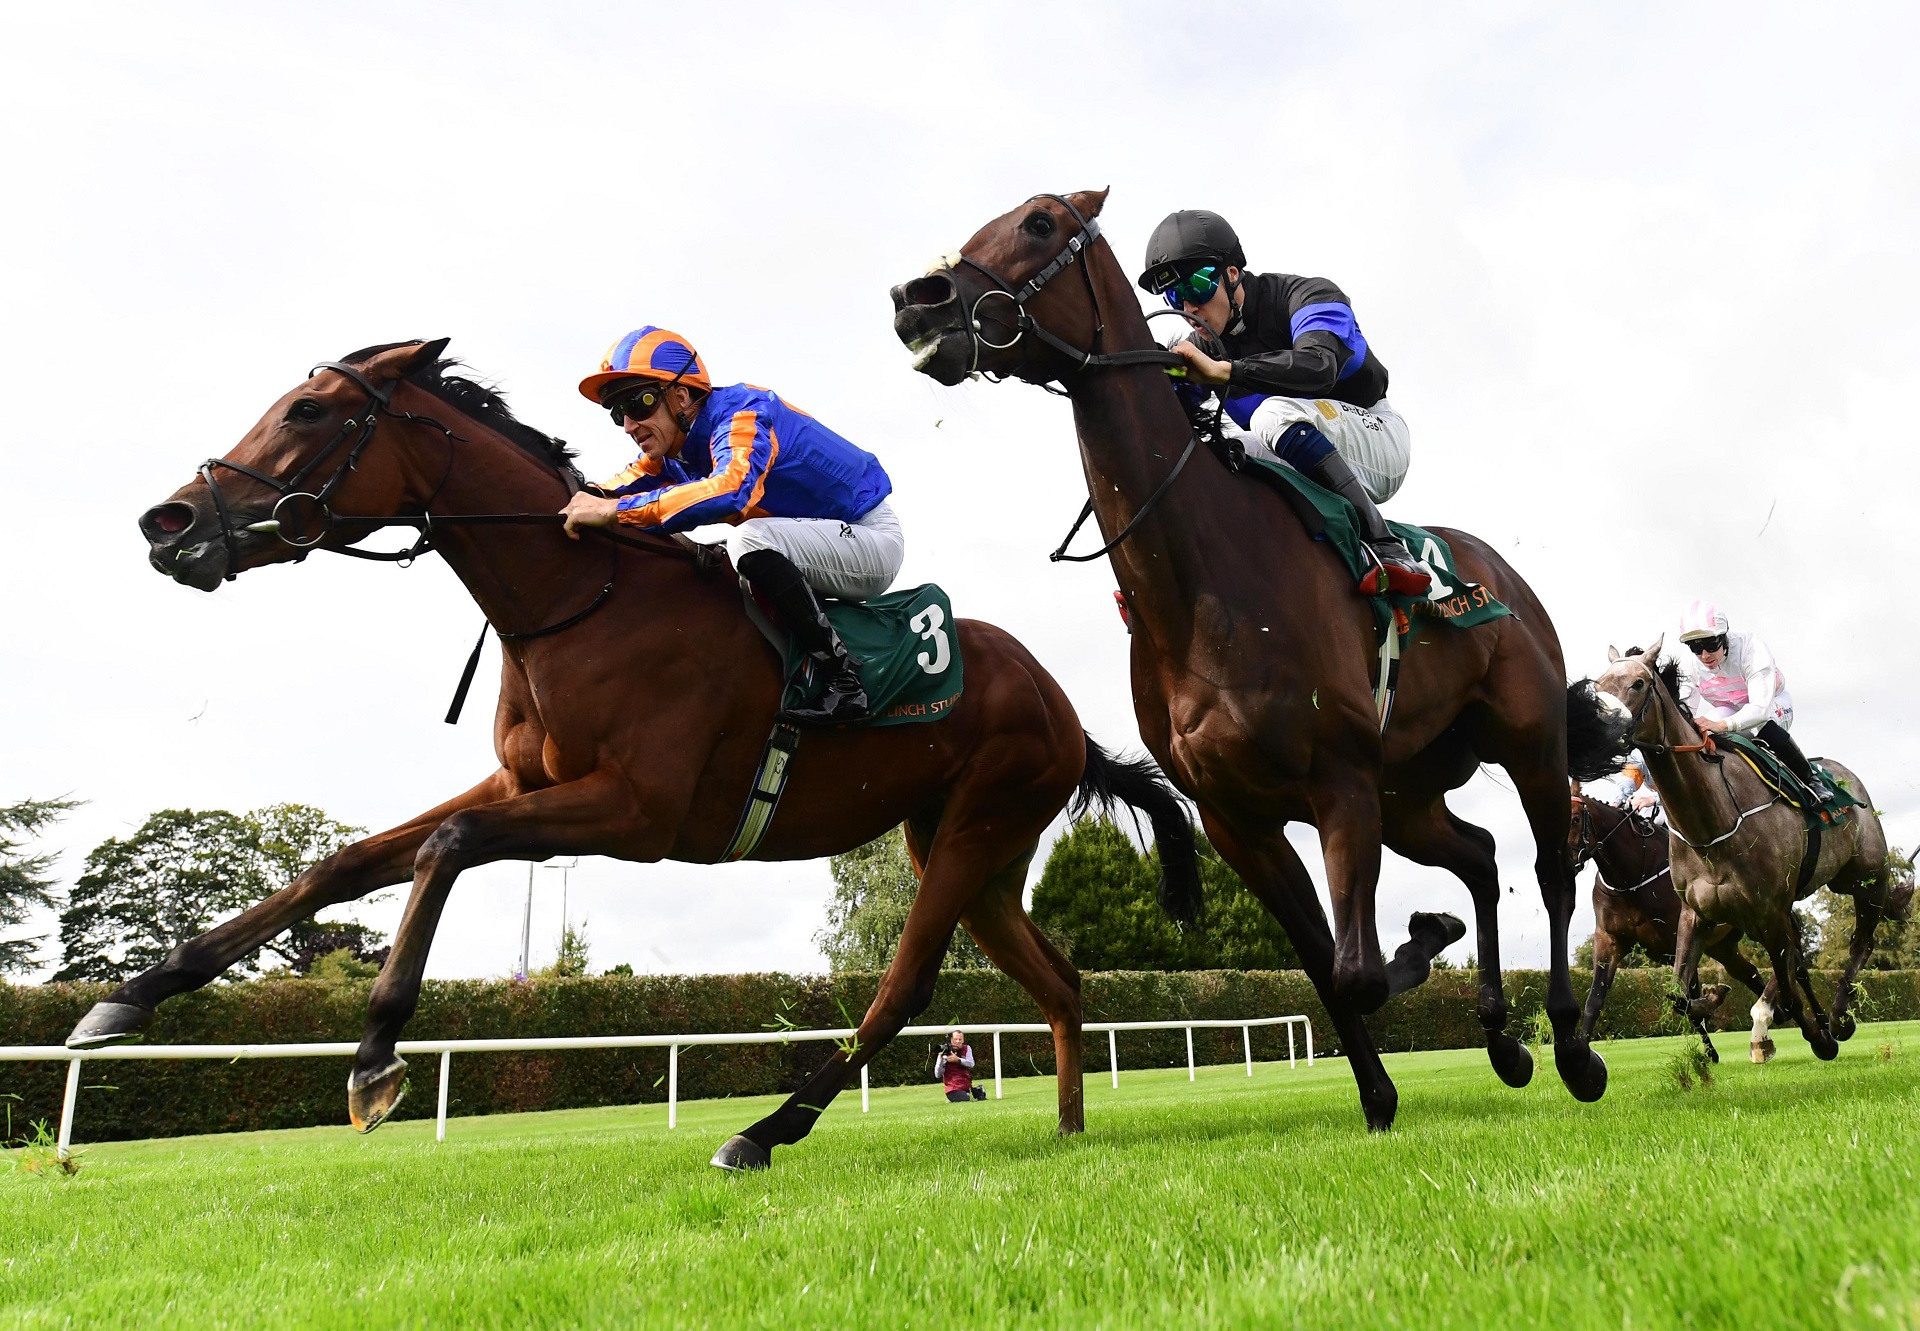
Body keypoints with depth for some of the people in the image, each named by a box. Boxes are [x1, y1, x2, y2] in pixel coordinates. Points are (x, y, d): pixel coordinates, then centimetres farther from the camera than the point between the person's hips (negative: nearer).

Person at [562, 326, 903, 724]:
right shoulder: (671, 450, 3)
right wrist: (575, 503, -23)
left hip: (872, 541, -9)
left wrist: (615, 511, -42)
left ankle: (844, 679, -26)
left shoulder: (742, 414, -23)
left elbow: (731, 489, -42)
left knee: (750, 540, -33)